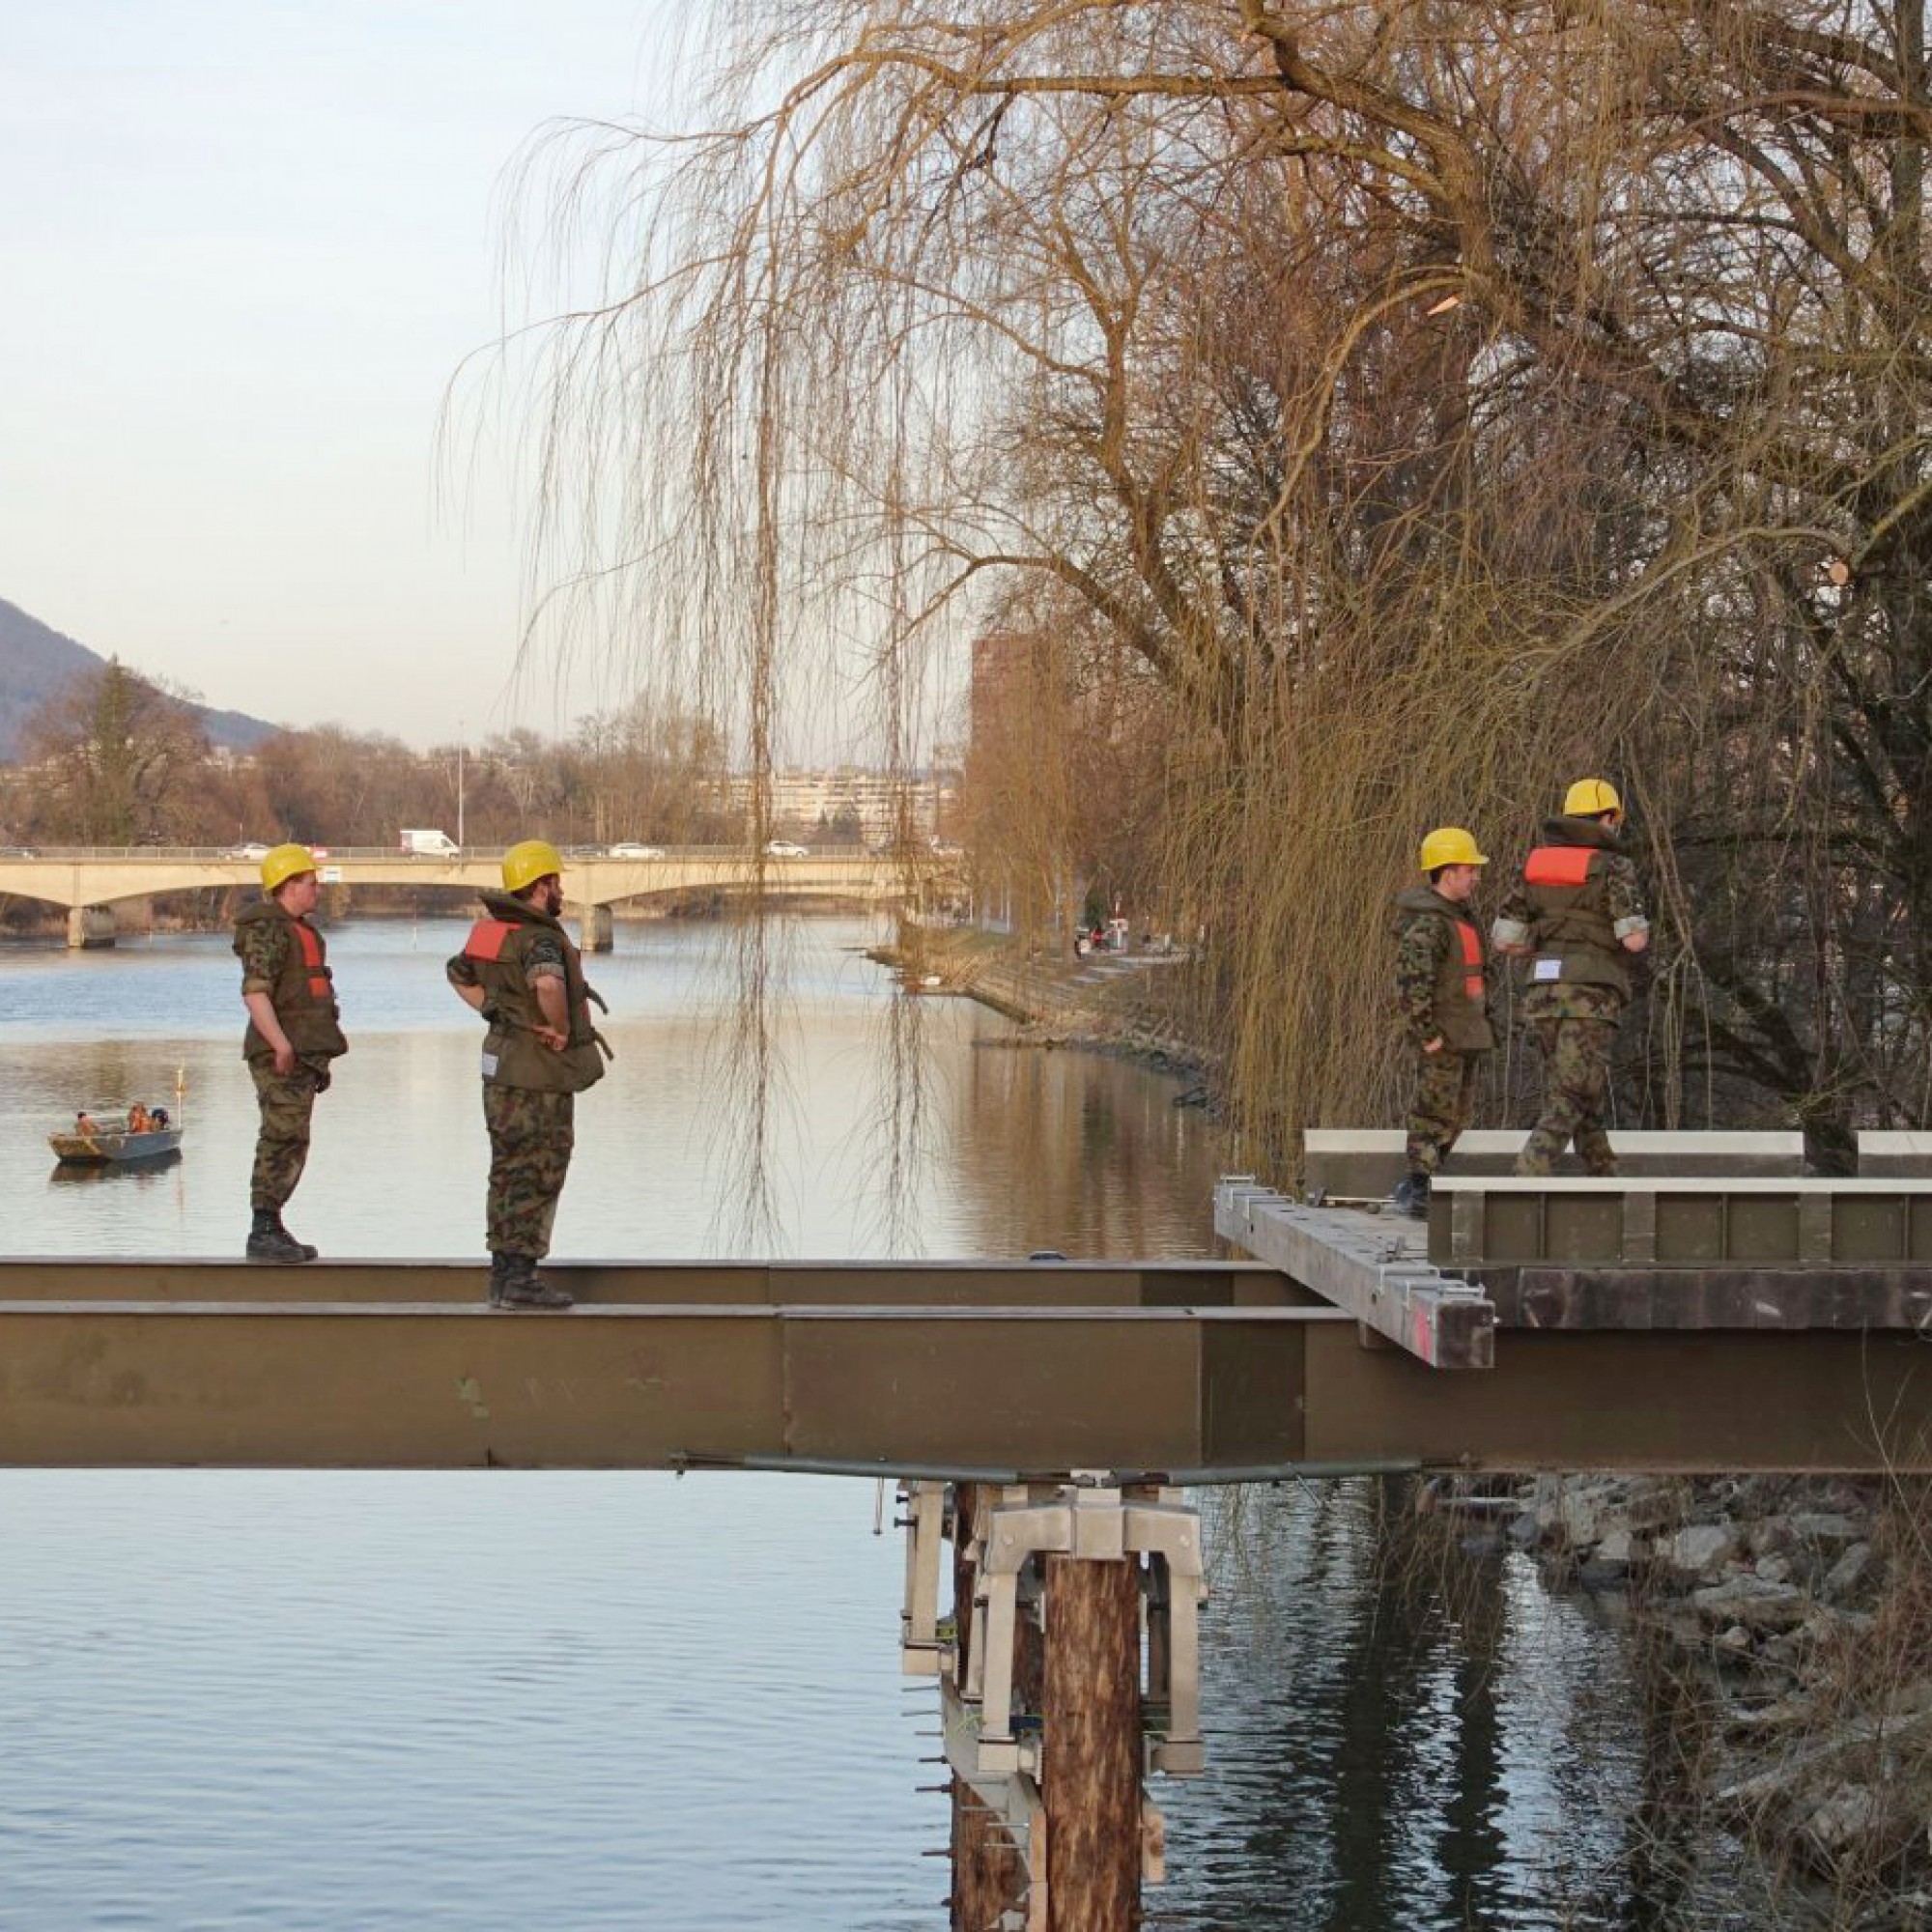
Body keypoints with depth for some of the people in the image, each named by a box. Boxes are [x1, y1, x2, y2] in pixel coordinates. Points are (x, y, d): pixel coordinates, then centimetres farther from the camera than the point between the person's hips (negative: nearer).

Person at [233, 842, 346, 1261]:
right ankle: (263, 1234, -10)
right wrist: (280, 1044, -31)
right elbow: (255, 992, -24)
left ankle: (272, 1229, 16)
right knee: (283, 1141, -11)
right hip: (281, 1054, -10)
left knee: (290, 1144, 11)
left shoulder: (297, 929, 19)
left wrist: (316, 1055, 25)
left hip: (301, 1054, 10)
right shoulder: (267, 929, -13)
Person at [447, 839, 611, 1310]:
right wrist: (561, 1027, -24)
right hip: (541, 1076, -9)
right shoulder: (540, 937, -19)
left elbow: (459, 975, 26)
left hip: (503, 1065, 9)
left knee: (510, 1174, 14)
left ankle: (504, 1274, 20)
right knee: (537, 1177, -3)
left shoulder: (492, 929, 9)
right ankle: (520, 1278, -2)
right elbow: (548, 984, -41)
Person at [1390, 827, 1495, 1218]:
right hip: (1441, 1037, -10)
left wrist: (1482, 1023, 20)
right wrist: (1427, 1034, -25)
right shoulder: (1425, 924, -19)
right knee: (1435, 1112, -6)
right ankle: (1417, 1190, 0)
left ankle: (1413, 1189, 26)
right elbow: (1411, 983, -26)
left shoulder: (1460, 916, 14)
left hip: (1467, 1035, 10)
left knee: (1459, 1113, 17)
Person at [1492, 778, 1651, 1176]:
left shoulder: (1536, 864, 13)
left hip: (1545, 994, 6)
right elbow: (1634, 940, -13)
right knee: (1569, 1102, -10)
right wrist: (1640, 931, 12)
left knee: (1590, 1097, 18)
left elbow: (1502, 939, 9)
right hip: (1591, 995, -6)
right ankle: (1527, 1180, -28)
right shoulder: (1613, 866, -4)